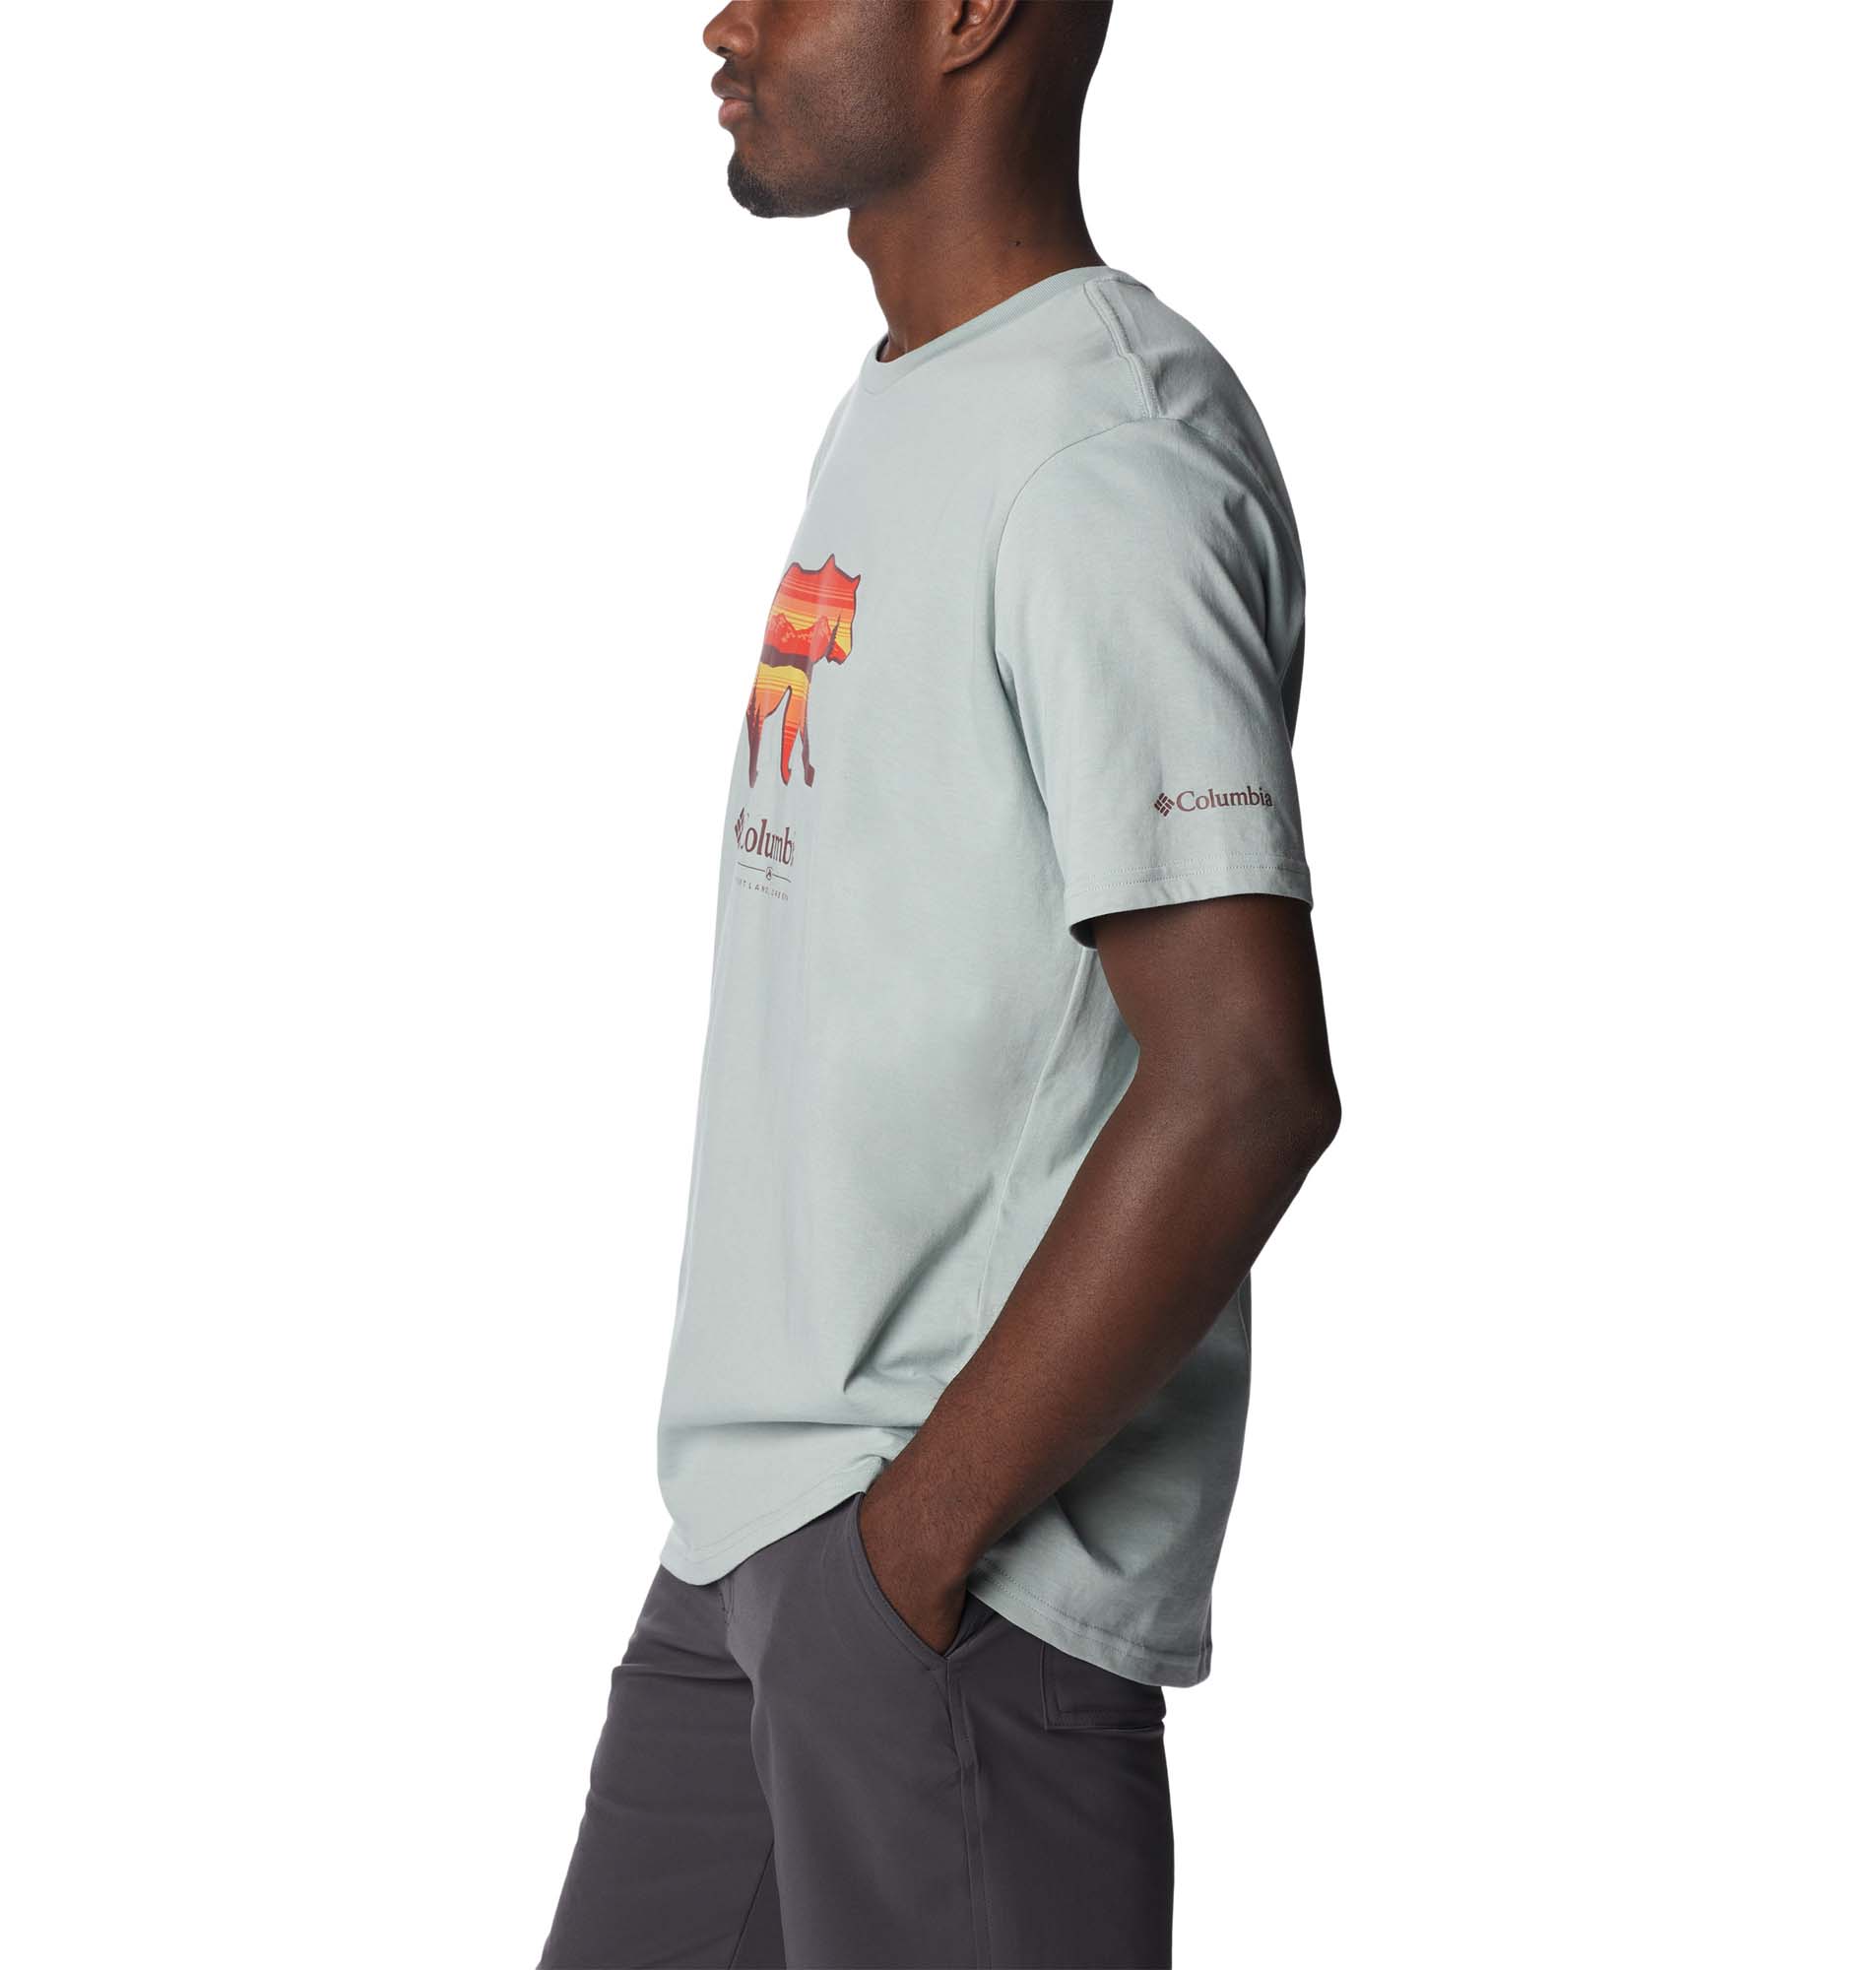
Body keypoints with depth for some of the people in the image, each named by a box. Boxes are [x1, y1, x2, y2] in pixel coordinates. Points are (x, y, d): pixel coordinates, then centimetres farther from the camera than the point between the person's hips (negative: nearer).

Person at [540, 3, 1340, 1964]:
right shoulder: (898, 407, 14)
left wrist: (930, 1511, -18)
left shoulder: (1100, 460, -17)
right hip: (758, 1512, 9)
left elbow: (1245, 1084, -24)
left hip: (949, 1572, -9)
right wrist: (781, 1506, 15)